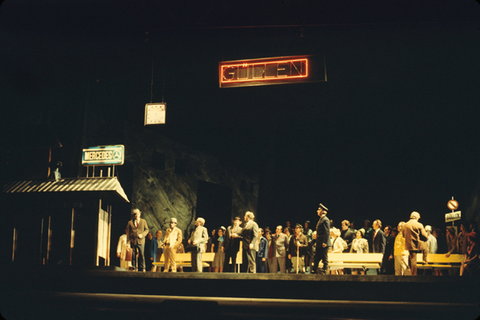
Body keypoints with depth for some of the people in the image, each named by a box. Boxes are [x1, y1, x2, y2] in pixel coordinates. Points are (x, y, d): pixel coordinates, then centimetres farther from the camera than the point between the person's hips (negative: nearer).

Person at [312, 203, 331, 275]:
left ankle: (324, 271, 3)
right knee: (317, 257, 13)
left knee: (324, 258, -2)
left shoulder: (325, 220, -13)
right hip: (319, 244, 10)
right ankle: (314, 271, 19)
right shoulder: (320, 220, 18)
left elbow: (327, 232, -19)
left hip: (323, 243, -10)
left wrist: (324, 242, -22)